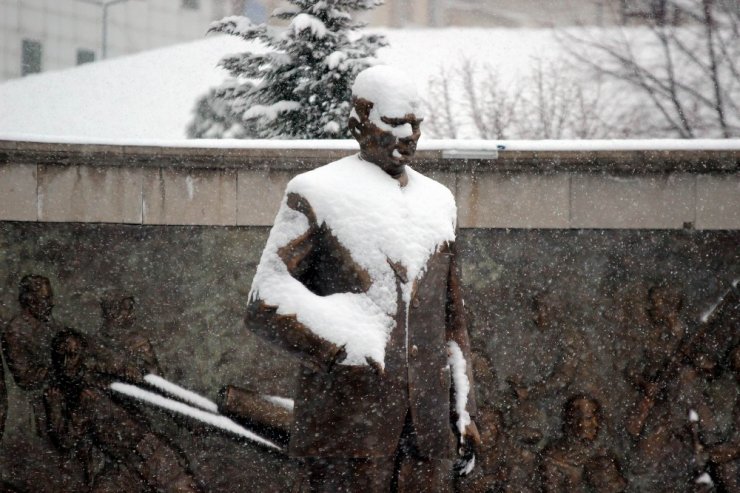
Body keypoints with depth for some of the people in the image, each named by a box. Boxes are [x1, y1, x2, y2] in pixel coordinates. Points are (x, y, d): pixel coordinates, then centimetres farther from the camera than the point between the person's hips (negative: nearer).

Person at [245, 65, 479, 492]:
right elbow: (266, 304, -7)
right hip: (348, 418, -5)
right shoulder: (318, 194, -1)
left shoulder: (437, 201, 17)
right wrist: (346, 349, -13)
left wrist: (464, 411, 15)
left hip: (427, 422, 5)